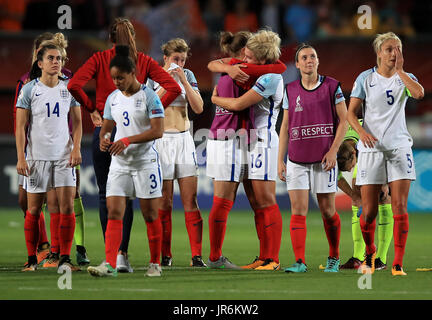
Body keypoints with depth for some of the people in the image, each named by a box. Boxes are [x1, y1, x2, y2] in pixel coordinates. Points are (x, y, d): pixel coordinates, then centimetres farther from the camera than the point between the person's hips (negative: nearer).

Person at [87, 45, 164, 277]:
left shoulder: (149, 96, -9)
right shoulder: (112, 98, 9)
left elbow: (158, 131, -15)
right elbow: (107, 126, 18)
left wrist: (128, 140, -21)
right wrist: (103, 138, -6)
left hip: (145, 162, -5)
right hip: (119, 163, 5)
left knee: (150, 215, 2)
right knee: (114, 213, -6)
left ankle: (155, 264, 13)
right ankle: (110, 265, -12)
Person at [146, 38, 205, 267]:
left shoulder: (188, 76, 7)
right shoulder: (153, 77, 0)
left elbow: (198, 108, -1)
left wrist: (184, 82, -9)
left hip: (183, 140, 2)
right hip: (161, 141, -2)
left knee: (190, 200, -5)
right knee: (164, 202, -2)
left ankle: (196, 255, -6)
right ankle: (165, 255, 6)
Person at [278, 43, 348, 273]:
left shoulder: (331, 86, 1)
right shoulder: (290, 90, 8)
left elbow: (343, 121, 1)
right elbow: (285, 126, 12)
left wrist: (333, 150, -9)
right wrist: (280, 160, 7)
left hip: (323, 159, -2)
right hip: (296, 159, 2)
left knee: (327, 210, 2)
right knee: (298, 211, -6)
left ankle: (333, 258, 20)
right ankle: (300, 262, -9)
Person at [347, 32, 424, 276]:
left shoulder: (405, 78, 6)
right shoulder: (366, 78, 3)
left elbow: (419, 93, -17)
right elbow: (351, 112, 1)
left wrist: (400, 71, -11)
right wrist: (362, 132, -17)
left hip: (399, 146, 1)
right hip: (372, 147, -1)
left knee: (400, 207, -9)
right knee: (369, 211, -2)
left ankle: (398, 264, -6)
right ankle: (370, 252, 26)